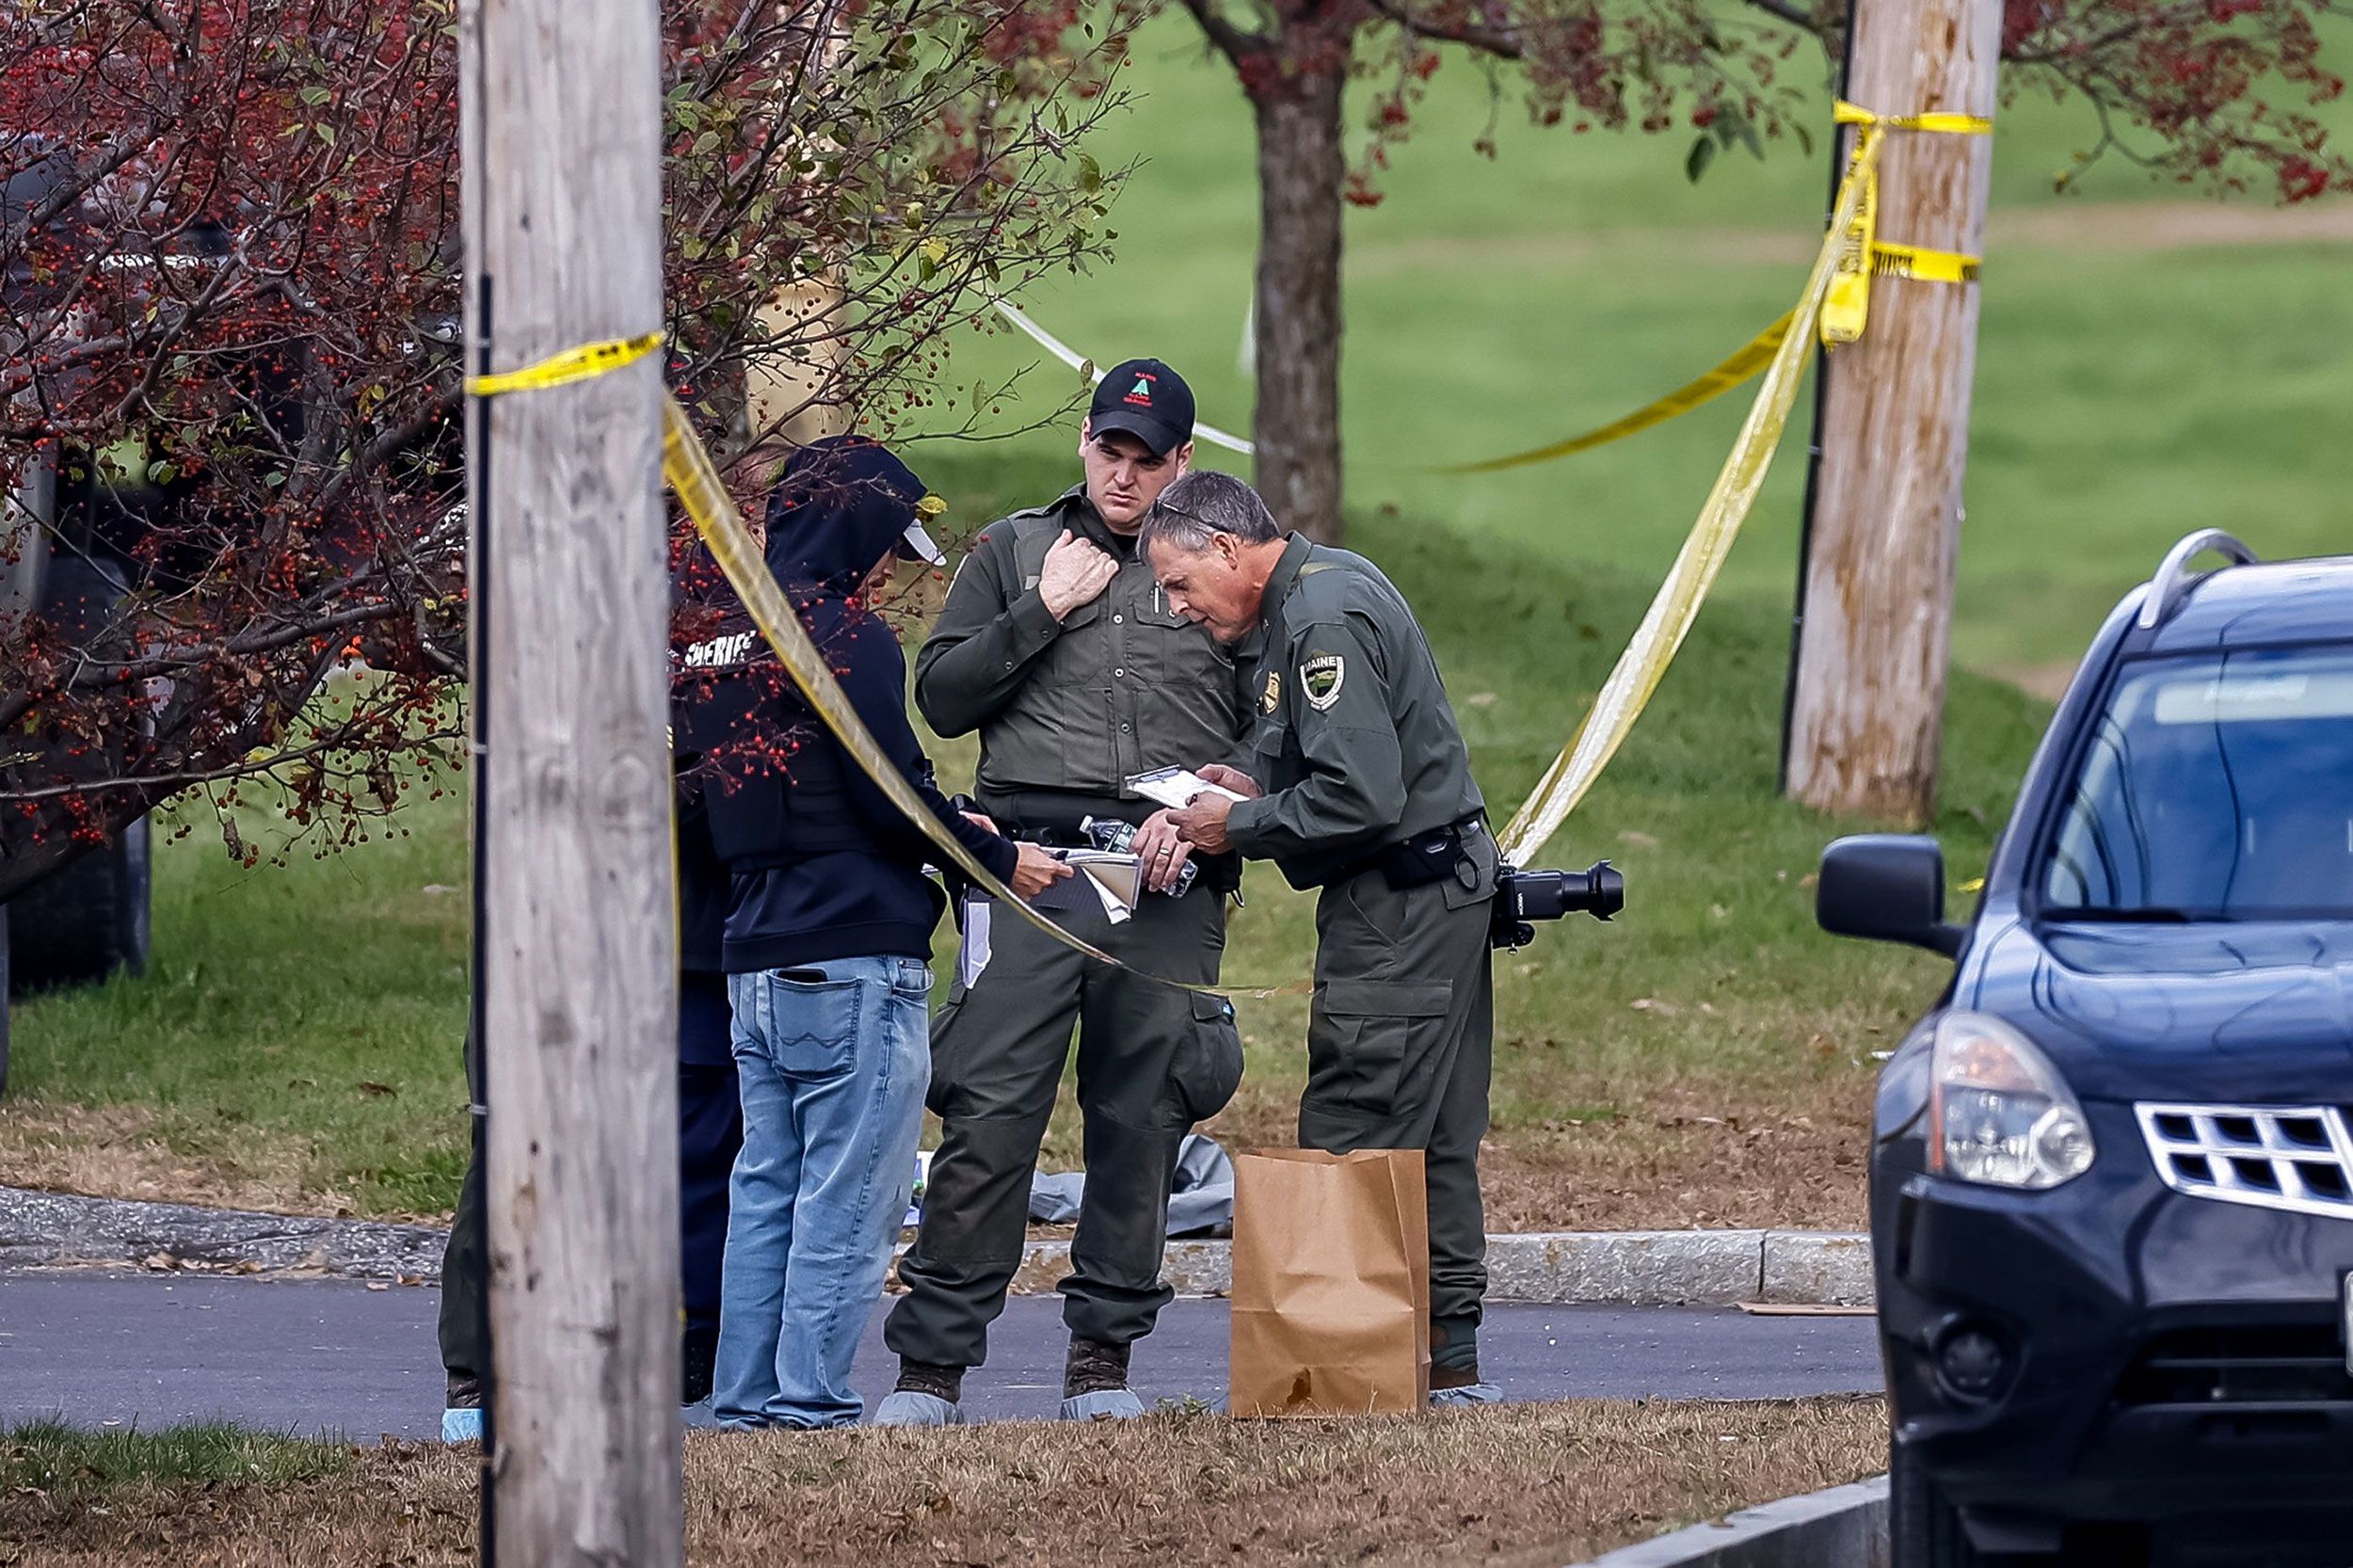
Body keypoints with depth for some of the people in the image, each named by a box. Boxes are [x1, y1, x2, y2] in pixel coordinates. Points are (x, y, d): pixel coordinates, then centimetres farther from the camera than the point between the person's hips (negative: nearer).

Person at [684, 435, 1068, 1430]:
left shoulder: (723, 639, 13)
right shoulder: (848, 637, -12)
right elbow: (895, 797, -15)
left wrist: (946, 831, 19)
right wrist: (996, 860, 1)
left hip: (754, 958, 8)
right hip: (854, 964, -8)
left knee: (765, 1191, 12)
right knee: (845, 1200, -5)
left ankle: (746, 1403, 12)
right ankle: (810, 1403, -7)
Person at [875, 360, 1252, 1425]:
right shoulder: (1015, 550, 14)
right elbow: (941, 697, 8)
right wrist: (1041, 611, -2)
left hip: (1171, 888, 1)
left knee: (1141, 1126, 1)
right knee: (988, 1116, -10)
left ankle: (1102, 1363, 10)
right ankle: (930, 1365, -8)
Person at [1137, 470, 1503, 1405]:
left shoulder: (1324, 622, -18)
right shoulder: (1324, 586, 15)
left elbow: (1362, 799, -25)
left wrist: (1238, 829, -13)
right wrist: (1256, 788, 9)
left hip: (1401, 903, -11)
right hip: (1443, 893, 11)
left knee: (1353, 1142, -9)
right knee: (1432, 1143, 12)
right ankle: (1450, 1363, 15)